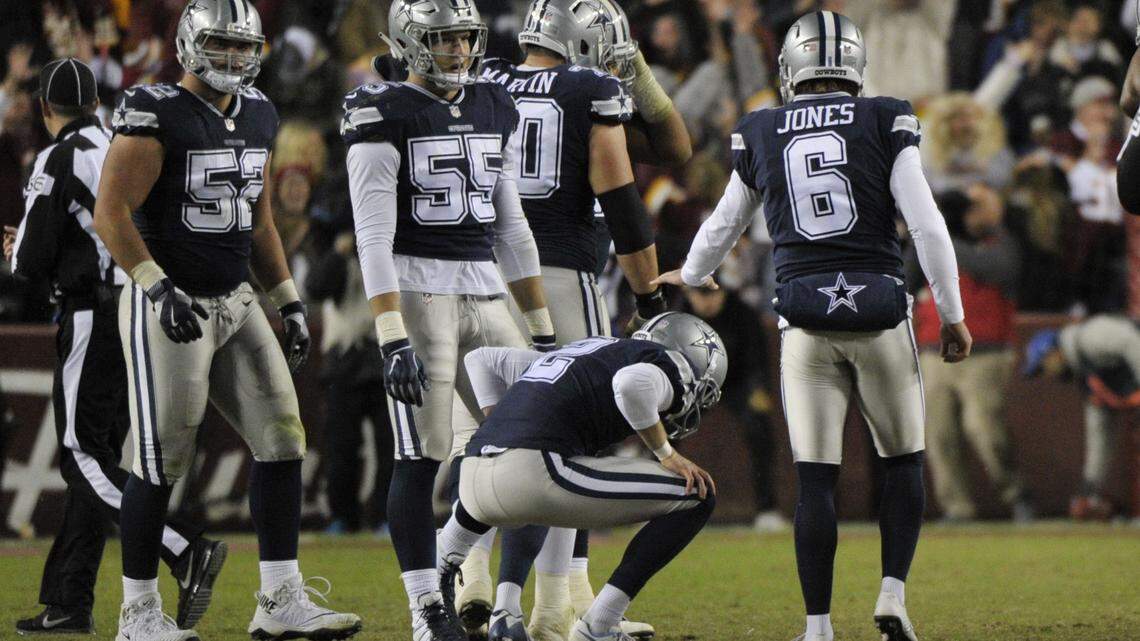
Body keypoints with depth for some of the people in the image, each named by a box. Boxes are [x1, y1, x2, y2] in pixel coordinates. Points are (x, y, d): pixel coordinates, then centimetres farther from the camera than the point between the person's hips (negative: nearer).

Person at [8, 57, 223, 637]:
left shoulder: (59, 161, -8)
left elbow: (32, 262, -10)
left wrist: (18, 251, 14)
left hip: (93, 318, -8)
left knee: (85, 457, -7)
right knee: (94, 455, 10)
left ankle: (188, 552, -21)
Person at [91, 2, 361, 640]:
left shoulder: (257, 115, 11)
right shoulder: (156, 114, -13)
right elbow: (111, 214, -17)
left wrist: (290, 301, 15)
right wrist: (158, 287, -25)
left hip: (236, 301, 7)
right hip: (170, 307, -7)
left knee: (282, 438, 2)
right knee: (162, 460, -4)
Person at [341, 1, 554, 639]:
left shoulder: (495, 111, 14)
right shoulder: (385, 116, -7)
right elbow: (373, 238, -12)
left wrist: (542, 329, 16)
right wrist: (393, 340, -20)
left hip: (485, 296, 7)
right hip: (416, 292, -6)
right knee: (422, 458, -6)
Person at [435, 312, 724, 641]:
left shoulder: (586, 352, 32)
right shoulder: (666, 367, 9)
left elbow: (481, 359, 38)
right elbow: (632, 383, -17)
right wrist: (666, 454, -3)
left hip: (472, 475, 9)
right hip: (536, 471, -9)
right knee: (697, 497, 0)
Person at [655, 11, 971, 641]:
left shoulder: (759, 135, 8)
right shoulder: (885, 123, 1)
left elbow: (723, 225, 22)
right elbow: (926, 224, -2)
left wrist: (688, 277, 42)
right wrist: (952, 315, 7)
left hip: (805, 320, 1)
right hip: (879, 312, -1)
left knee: (815, 478, 3)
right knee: (903, 460, 14)